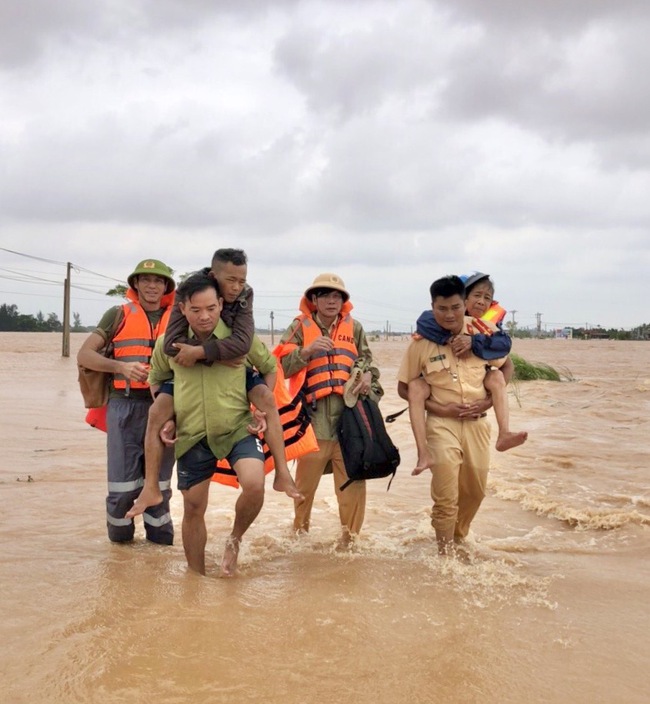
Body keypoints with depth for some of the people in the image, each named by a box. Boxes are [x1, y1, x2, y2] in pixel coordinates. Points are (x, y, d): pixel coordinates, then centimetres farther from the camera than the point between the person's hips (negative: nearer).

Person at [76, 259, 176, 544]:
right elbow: (84, 355, 1)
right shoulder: (118, 315, 6)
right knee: (123, 484, -1)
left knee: (159, 483, 8)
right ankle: (119, 537, 21)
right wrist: (122, 366, -14)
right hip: (125, 406, -1)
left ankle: (160, 540, 21)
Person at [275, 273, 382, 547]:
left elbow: (367, 360, 19)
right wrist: (307, 351, -18)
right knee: (306, 480, 9)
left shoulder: (354, 327, 11)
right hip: (314, 416, -2)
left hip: (349, 415, 2)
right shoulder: (300, 326, 4)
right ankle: (299, 532, 30)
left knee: (353, 481, 3)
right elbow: (281, 366, -4)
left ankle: (350, 539, 17)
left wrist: (368, 375, -2)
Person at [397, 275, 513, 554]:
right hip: (442, 423, -3)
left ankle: (459, 537, 40)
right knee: (446, 496, -9)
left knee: (475, 489, 14)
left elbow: (506, 365, 10)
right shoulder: (422, 342, -9)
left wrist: (490, 400, -4)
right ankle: (445, 553, 8)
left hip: (477, 422, 3)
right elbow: (404, 387, -1)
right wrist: (439, 408, -12)